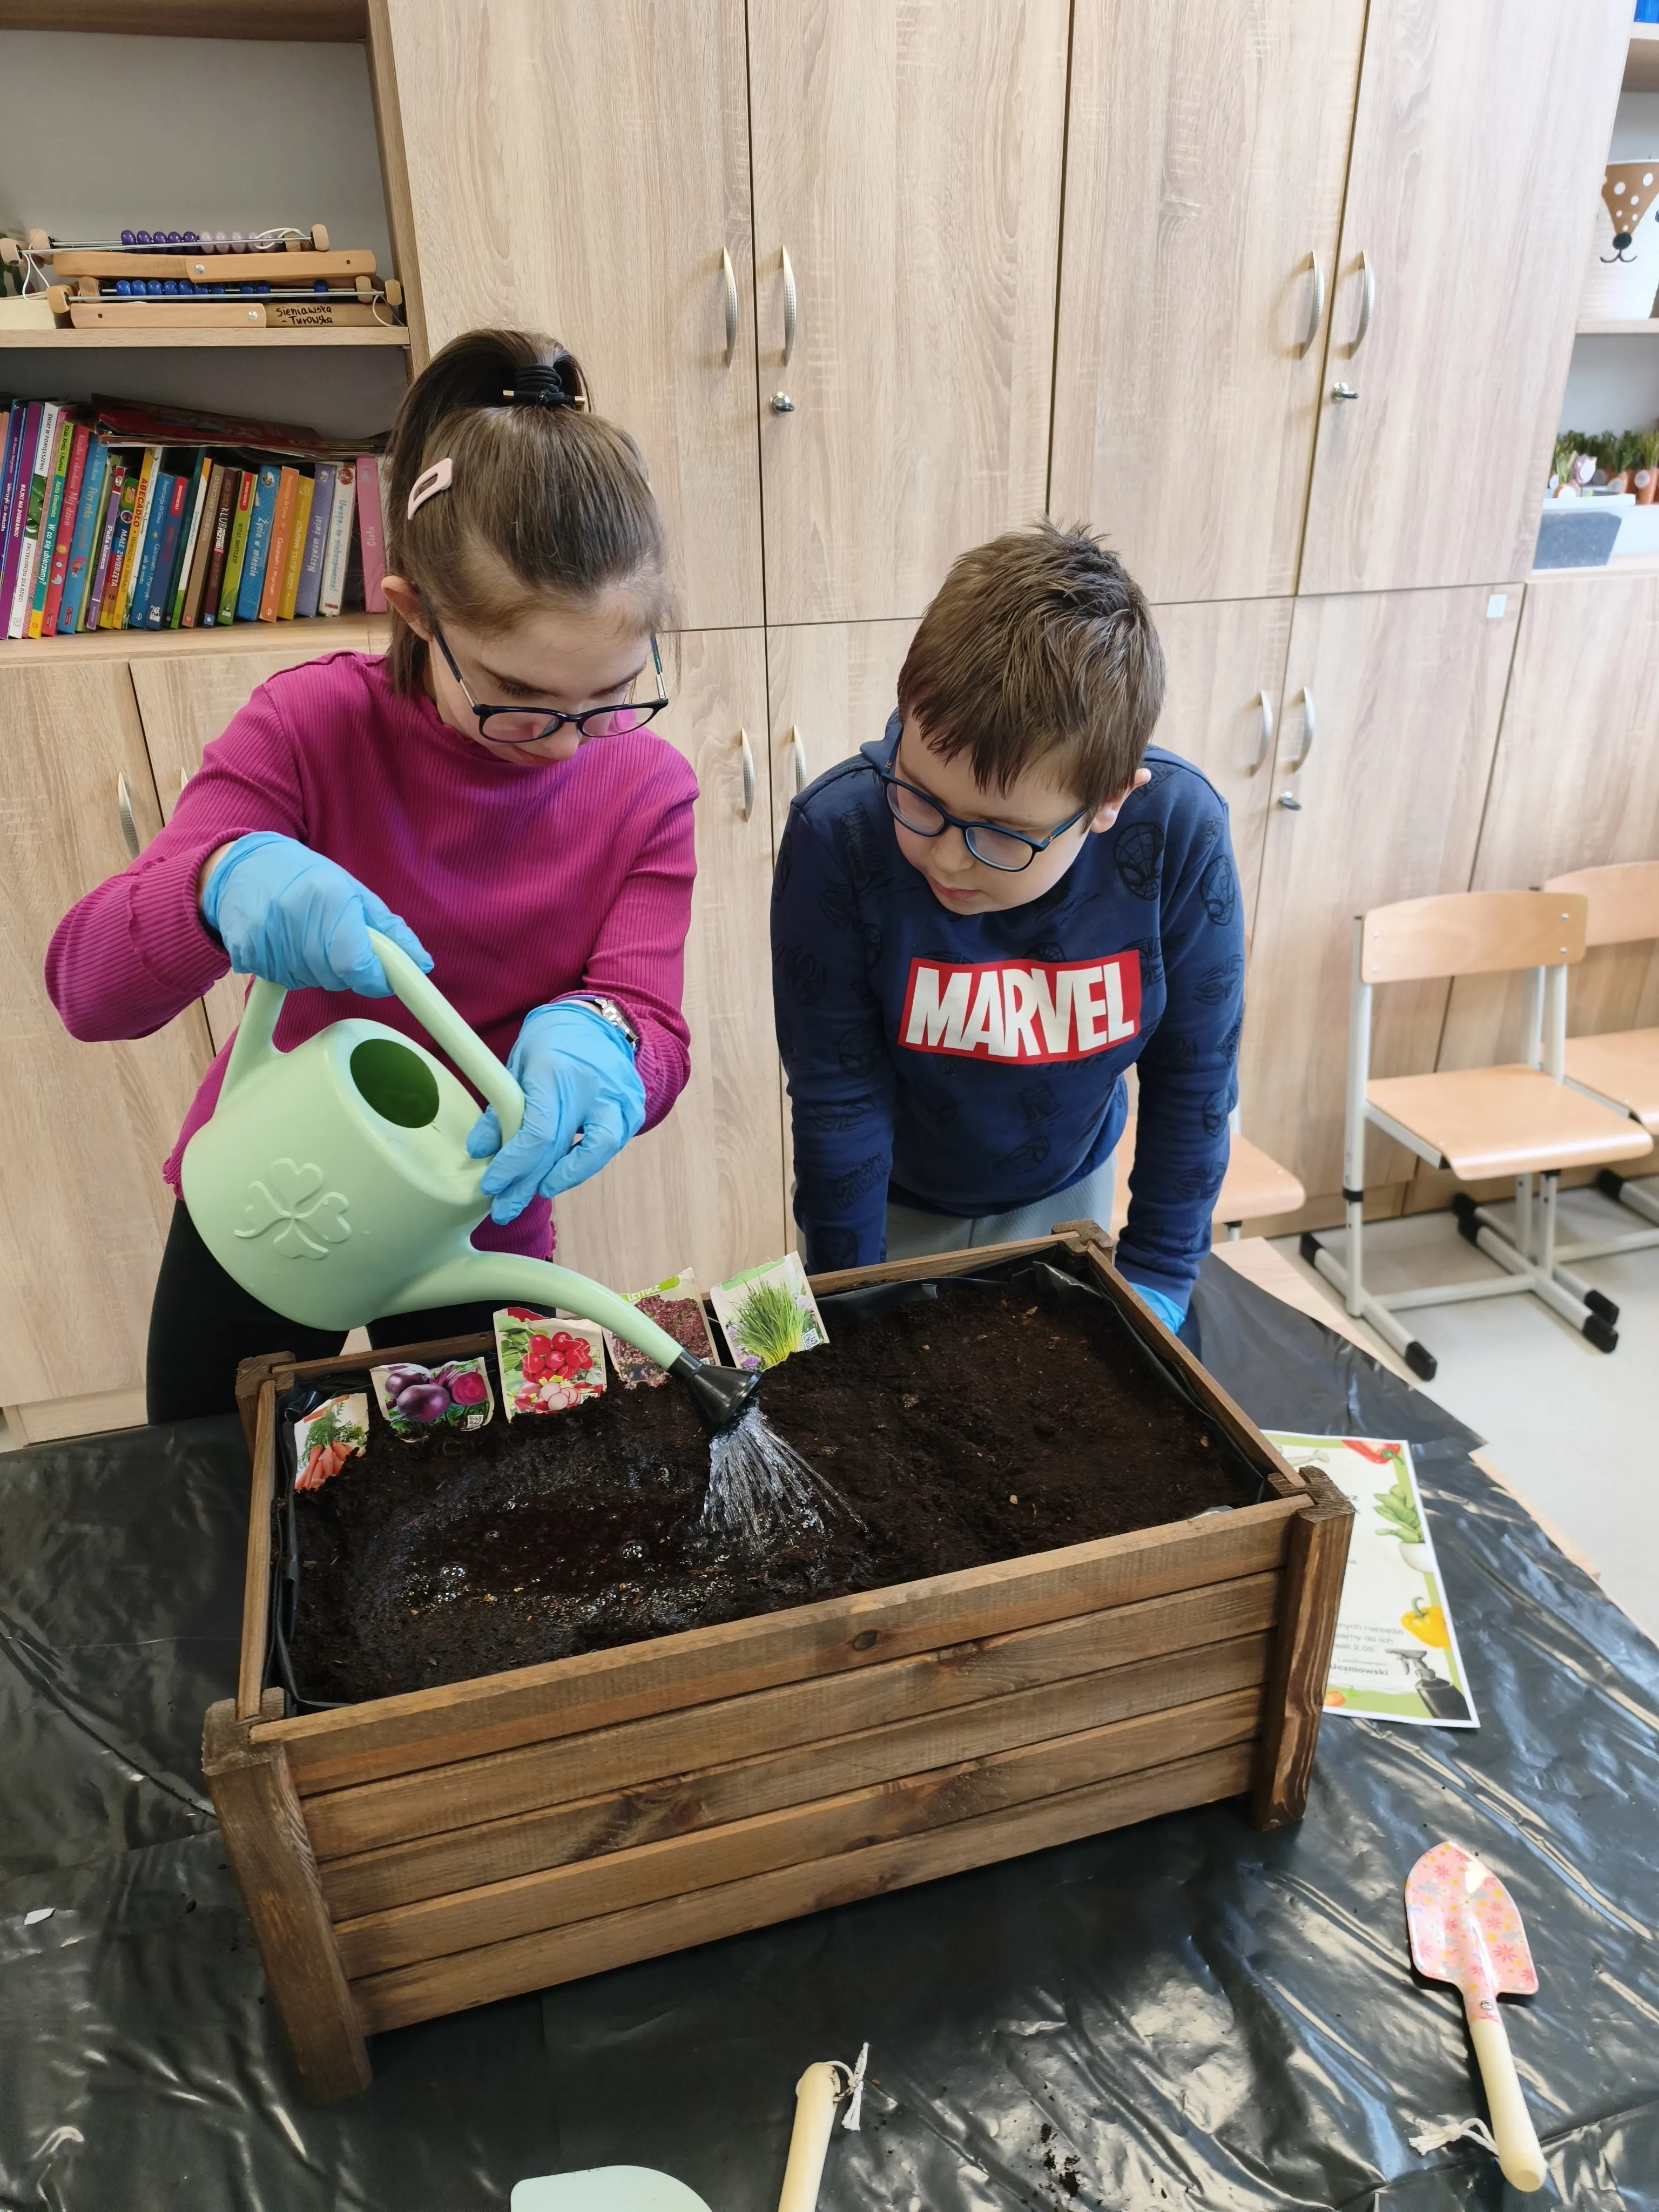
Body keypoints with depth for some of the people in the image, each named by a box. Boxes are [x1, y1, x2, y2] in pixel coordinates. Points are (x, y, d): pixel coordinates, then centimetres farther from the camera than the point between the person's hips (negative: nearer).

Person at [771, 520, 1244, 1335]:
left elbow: (1194, 1076, -14)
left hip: (1064, 1198, 2)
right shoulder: (836, 835, -32)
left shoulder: (1180, 836, -29)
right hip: (888, 1206, -1)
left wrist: (1156, 1276, -8)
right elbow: (839, 1099, -22)